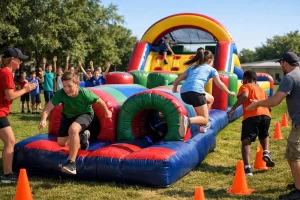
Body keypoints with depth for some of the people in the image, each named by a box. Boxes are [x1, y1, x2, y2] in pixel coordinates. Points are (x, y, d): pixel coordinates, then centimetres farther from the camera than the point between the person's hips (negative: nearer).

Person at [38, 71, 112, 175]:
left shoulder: (85, 93, -33)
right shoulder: (61, 94, -31)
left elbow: (99, 101, -15)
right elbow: (49, 106, -36)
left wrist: (107, 112, 2)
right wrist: (43, 119, -56)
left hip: (85, 114, -4)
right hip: (68, 116, 5)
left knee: (73, 129, -37)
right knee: (61, 143, 10)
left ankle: (71, 163, -29)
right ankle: (82, 137, 37)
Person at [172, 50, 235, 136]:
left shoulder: (192, 67, 31)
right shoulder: (211, 69, 20)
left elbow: (177, 80, 29)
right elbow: (219, 84, 13)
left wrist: (174, 89, 47)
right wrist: (229, 92, 29)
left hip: (183, 93, 6)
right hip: (195, 92, -6)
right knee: (205, 119, 4)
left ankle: (203, 124, 22)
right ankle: (187, 120, -27)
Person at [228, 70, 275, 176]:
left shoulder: (245, 87, 15)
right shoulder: (261, 89, 34)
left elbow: (244, 96, -8)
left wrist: (232, 109, -9)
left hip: (252, 116, -6)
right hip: (266, 115, 6)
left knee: (246, 141, -6)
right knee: (264, 135, 34)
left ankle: (247, 168, -21)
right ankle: (266, 152, 9)